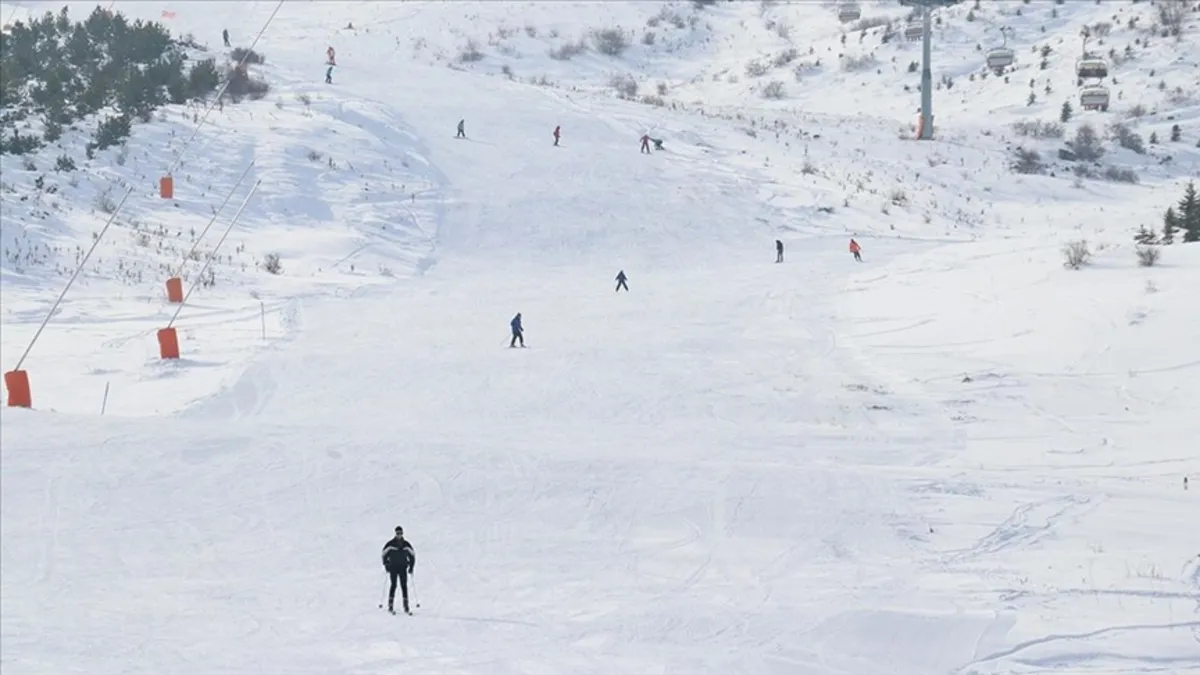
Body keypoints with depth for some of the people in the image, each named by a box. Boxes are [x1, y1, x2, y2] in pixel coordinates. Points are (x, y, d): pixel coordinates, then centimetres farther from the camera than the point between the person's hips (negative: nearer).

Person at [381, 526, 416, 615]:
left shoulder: (406, 544, 4)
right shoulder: (390, 544, -4)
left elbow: (412, 554, 13)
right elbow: (384, 554, 2)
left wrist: (411, 567, 7)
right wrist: (386, 565, -4)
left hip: (403, 568, 2)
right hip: (393, 568, -2)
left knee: (404, 586, -2)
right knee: (393, 585, -9)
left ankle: (406, 607, -1)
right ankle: (390, 606, -5)